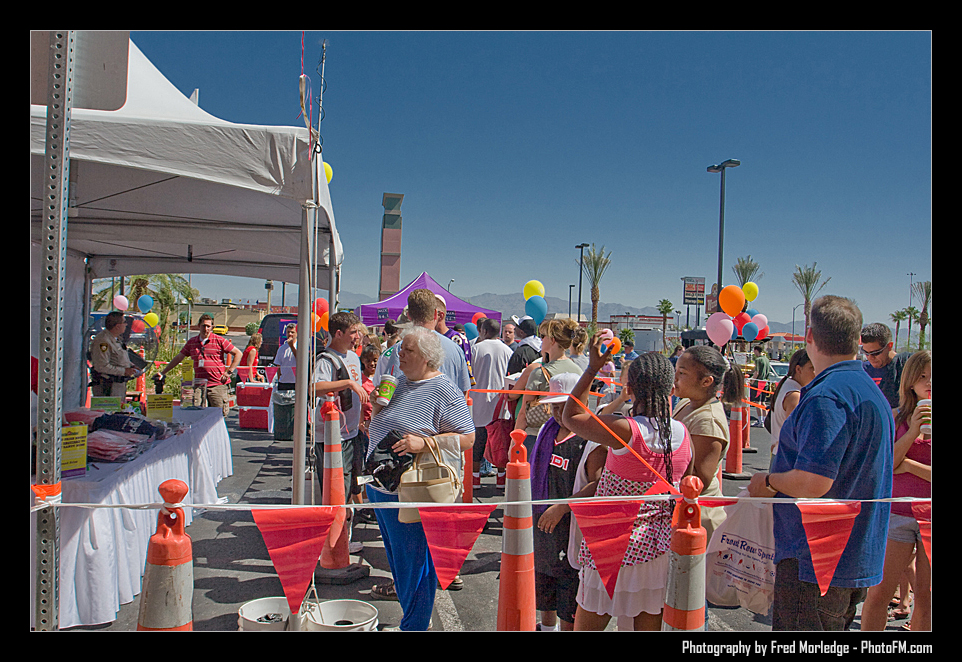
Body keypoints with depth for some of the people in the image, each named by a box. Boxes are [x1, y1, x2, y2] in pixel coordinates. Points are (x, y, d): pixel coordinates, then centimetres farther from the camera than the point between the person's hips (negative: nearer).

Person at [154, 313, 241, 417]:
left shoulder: (219, 340, 0)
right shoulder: (191, 342, 13)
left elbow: (238, 354, 2)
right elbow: (178, 358, 21)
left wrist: (229, 372, -3)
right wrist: (162, 373, 20)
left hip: (217, 385, -3)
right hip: (199, 385, 3)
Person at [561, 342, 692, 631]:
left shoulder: (624, 430, -21)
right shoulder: (683, 434, -4)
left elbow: (570, 416, -7)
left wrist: (592, 368, -5)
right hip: (662, 548, 5)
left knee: (587, 625, 11)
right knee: (649, 624, 18)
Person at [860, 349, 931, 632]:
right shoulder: (896, 418, 3)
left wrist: (906, 465, -9)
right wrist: (912, 432, -16)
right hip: (897, 514, 0)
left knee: (925, 597, 8)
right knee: (879, 592, -1)